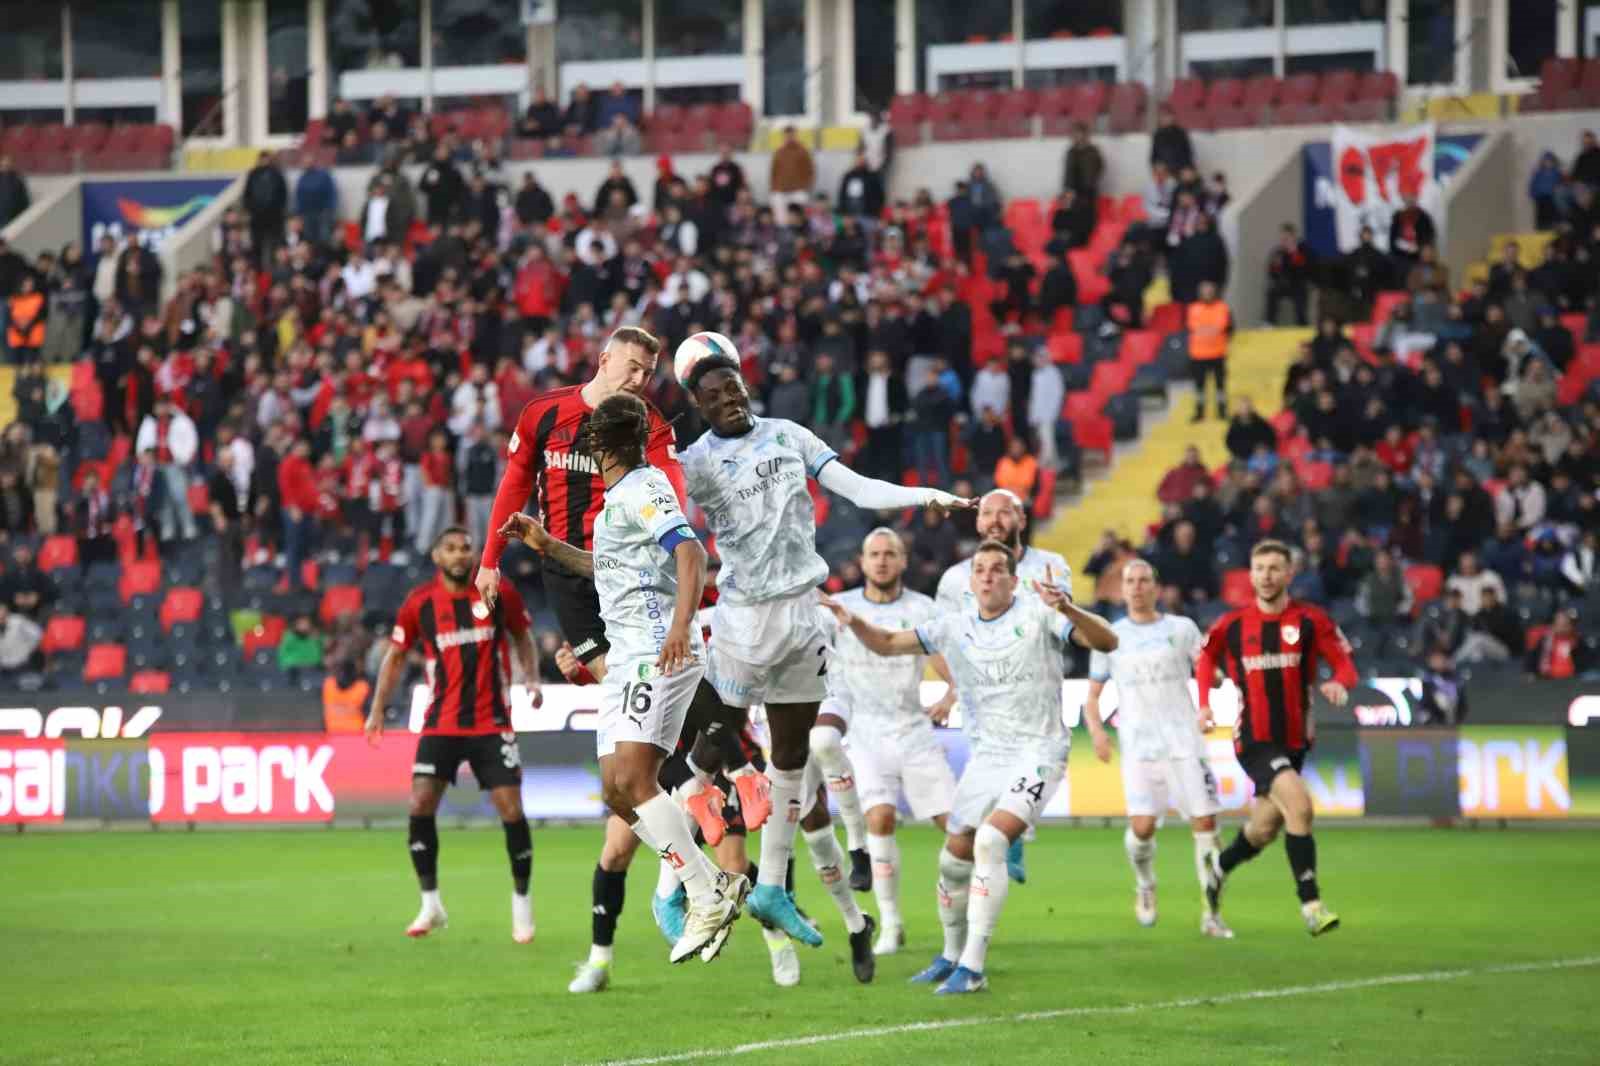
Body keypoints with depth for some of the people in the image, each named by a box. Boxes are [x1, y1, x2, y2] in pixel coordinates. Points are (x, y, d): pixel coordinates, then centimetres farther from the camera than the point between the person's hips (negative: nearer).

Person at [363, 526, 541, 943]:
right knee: (420, 804, -11)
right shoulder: (419, 603, -1)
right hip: (441, 722, 1)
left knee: (511, 810, -6)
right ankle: (430, 905, 1)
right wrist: (378, 709, 3)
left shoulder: (499, 594, -1)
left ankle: (522, 904, 11)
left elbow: (522, 637, 15)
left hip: (493, 723, -1)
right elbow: (396, 655, 10)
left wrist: (532, 679, -2)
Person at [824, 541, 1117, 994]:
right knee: (955, 858, 5)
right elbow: (887, 644, 11)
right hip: (986, 755, 6)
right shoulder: (954, 627, 6)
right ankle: (952, 955, 29)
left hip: (1038, 753, -6)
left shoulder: (1037, 615, -8)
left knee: (990, 841, -24)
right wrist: (853, 621, -11)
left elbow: (1106, 642, -18)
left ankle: (973, 968, -22)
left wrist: (1069, 610, -37)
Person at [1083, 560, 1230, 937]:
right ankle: (1145, 886, 16)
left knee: (1205, 822, -7)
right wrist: (1097, 730, -4)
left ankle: (1211, 914, 2)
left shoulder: (1181, 629, 10)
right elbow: (1092, 697, 15)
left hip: (1185, 742, 0)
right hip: (1139, 746, 0)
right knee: (1142, 826, -16)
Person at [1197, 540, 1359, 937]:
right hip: (1253, 740, -3)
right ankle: (1311, 905, -22)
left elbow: (1345, 664, -4)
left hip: (1294, 740, 3)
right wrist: (1204, 704, 6)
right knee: (1299, 805, -25)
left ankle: (1218, 871, 46)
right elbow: (1206, 656, 18)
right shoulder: (1232, 624, -2)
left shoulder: (1311, 620, -4)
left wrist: (1340, 685, -28)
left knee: (1265, 829, 15)